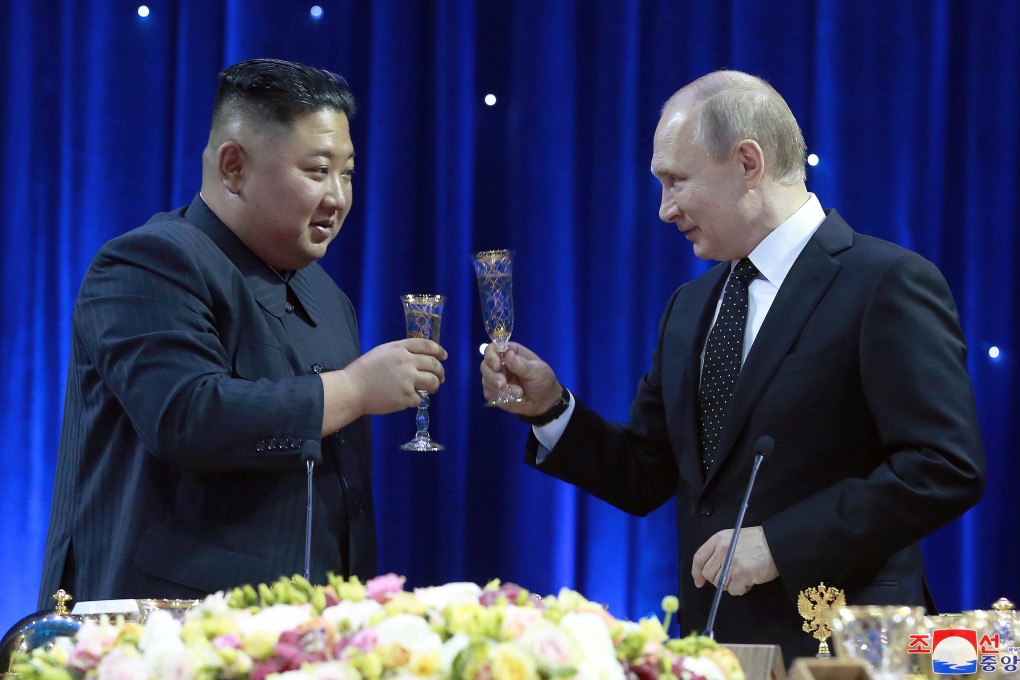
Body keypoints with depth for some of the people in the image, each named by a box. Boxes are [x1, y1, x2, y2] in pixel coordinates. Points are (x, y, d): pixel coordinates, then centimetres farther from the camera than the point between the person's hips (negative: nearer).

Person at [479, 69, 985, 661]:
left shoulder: (889, 283, -9)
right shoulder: (690, 307, 15)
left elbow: (947, 467, -17)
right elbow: (646, 480, 17)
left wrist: (779, 543, -18)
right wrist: (550, 408, 1)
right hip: (710, 643, 7)